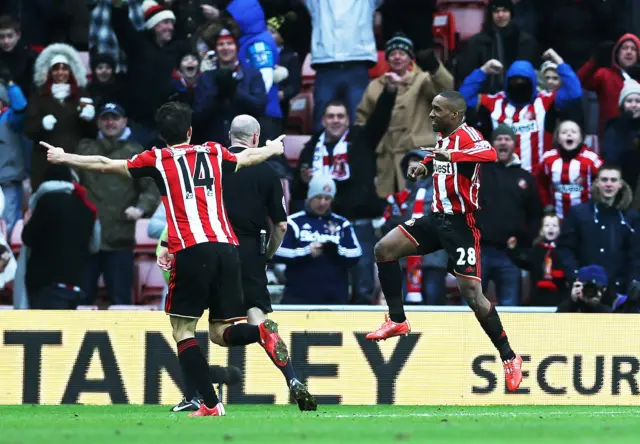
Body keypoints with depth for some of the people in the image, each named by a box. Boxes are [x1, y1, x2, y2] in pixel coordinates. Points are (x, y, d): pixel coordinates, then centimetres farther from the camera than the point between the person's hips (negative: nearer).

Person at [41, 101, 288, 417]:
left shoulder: (158, 160, 9)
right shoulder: (214, 153, 19)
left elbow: (106, 165, 14)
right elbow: (249, 158, 40)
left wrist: (64, 157, 27)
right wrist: (273, 149, 61)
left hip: (192, 250, -4)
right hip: (227, 246, 4)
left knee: (183, 330, 4)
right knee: (220, 332, 11)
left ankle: (211, 405, -8)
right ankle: (262, 331, -21)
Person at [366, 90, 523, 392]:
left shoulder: (467, 136, -16)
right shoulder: (443, 137, 11)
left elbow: (490, 154, -40)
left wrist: (449, 156, -49)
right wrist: (424, 165, 18)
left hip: (461, 223, -9)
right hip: (437, 217, 9)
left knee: (472, 293, -13)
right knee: (384, 249, 1)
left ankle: (509, 358, -3)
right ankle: (398, 320, 11)